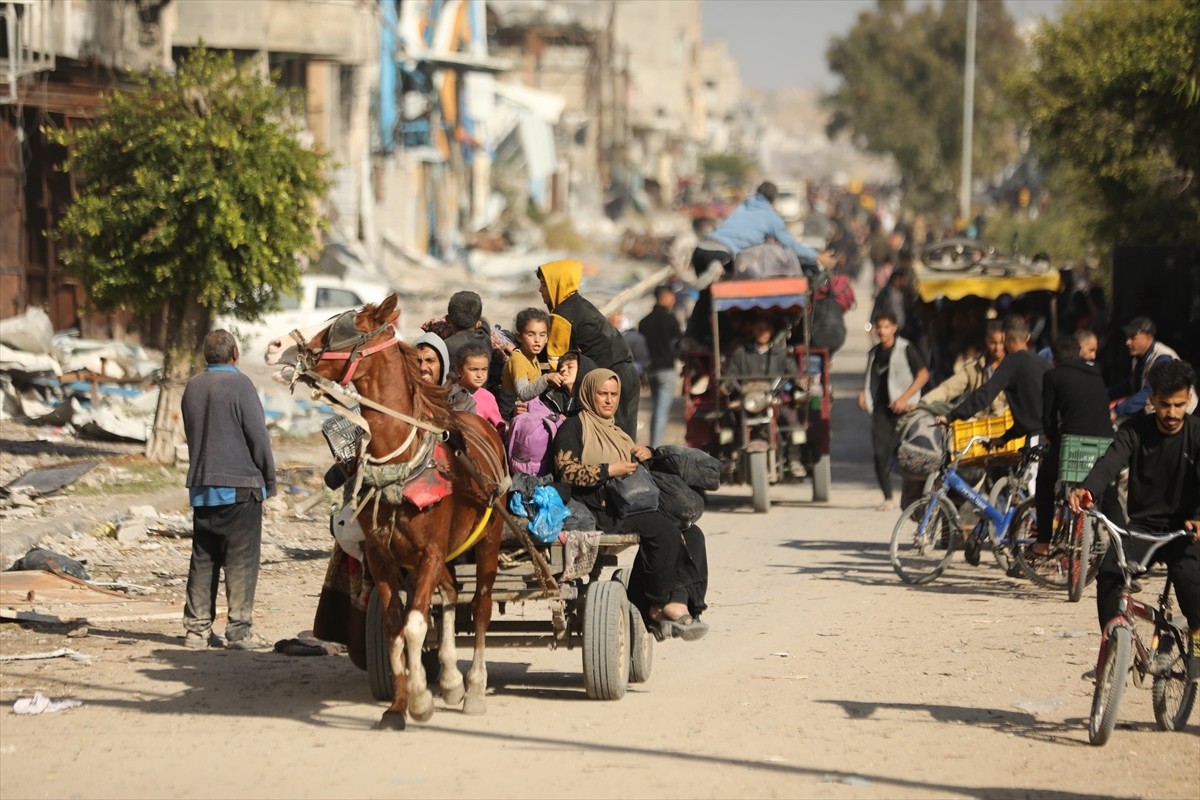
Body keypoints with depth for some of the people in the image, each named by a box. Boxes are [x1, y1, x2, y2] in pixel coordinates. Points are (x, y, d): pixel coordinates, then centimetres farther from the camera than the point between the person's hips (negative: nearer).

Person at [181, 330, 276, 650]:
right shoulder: (239, 384, -10)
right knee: (241, 558, -3)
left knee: (203, 559, 10)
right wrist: (269, 480, -1)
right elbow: (258, 436, -11)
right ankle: (239, 628, -4)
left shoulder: (192, 387, 9)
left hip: (201, 486, 6)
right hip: (240, 485, -6)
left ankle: (197, 627, 10)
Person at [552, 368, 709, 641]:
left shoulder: (615, 430, 28)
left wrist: (645, 454, 11)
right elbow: (566, 471, -11)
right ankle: (661, 605, -16)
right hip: (596, 512, -8)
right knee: (664, 530, -28)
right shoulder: (574, 427, 3)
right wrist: (609, 470, -16)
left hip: (629, 505, 8)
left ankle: (676, 606, -26)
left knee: (691, 534, -16)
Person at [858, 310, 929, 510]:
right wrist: (863, 393, 7)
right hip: (880, 409, 5)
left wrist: (905, 398, -14)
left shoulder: (905, 349, -3)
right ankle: (887, 497, 4)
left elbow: (923, 375, -6)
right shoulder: (875, 353, 16)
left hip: (901, 409, -5)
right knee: (881, 454, -4)